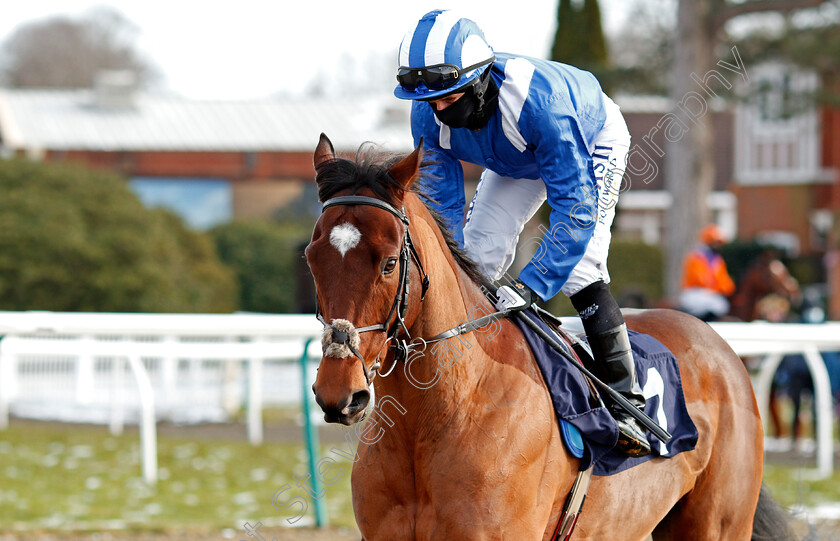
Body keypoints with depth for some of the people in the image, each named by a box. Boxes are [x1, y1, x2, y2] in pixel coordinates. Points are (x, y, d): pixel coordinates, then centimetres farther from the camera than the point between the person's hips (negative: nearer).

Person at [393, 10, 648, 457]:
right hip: (514, 163, 6)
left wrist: (530, 286, -51)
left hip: (593, 140, -6)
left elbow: (575, 206, -45)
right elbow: (440, 206, -19)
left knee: (577, 266, -22)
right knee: (477, 254, -5)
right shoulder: (428, 116, -28)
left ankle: (625, 404, -16)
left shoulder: (539, 99, -47)